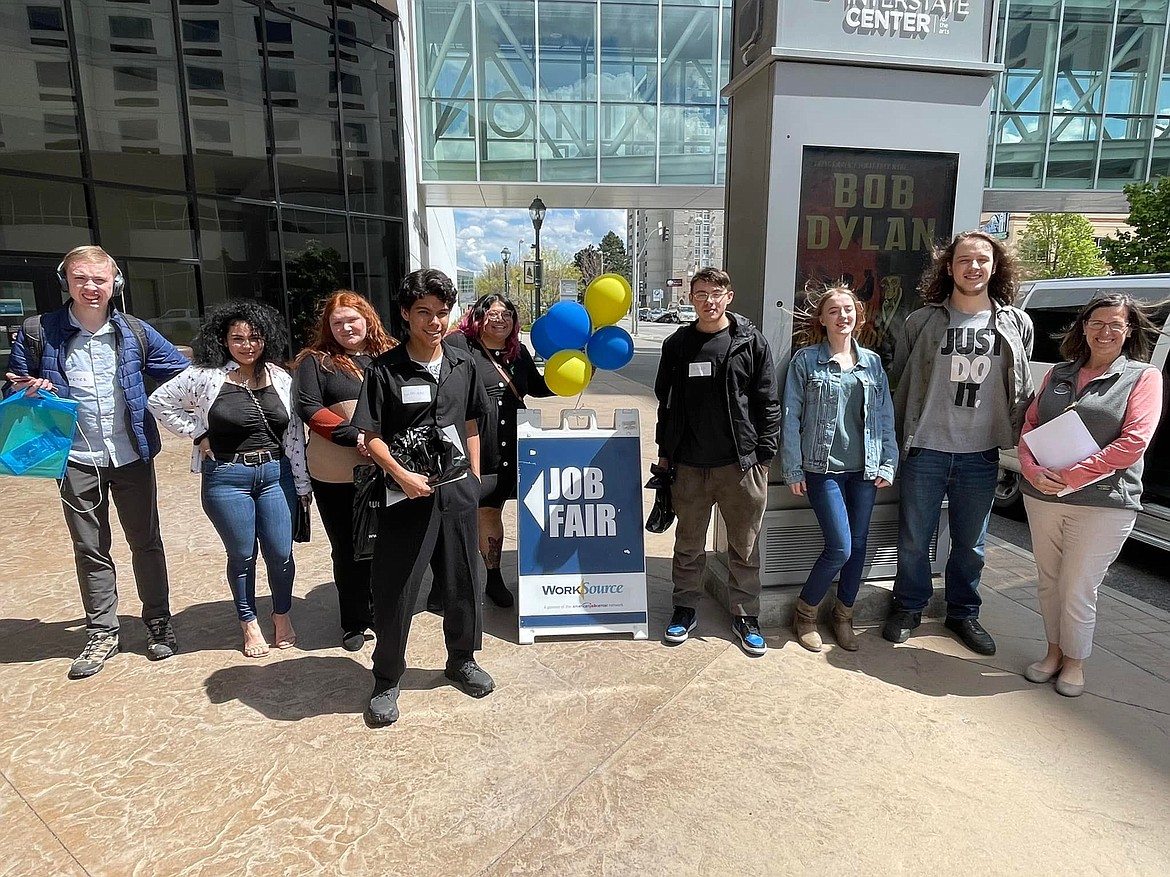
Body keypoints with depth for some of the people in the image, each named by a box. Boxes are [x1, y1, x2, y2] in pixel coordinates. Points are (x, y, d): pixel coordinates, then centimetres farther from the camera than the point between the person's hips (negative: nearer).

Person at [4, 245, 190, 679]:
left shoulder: (135, 332, 0)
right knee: (90, 550, 11)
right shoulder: (38, 332, -2)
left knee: (146, 542, 9)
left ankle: (159, 623, 25)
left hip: (132, 456, 0)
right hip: (76, 460, 0)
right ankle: (102, 633, 25)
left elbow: (183, 373, 6)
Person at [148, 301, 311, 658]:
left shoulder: (281, 379, 3)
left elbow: (295, 433, 4)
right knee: (242, 556, 9)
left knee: (281, 554, 5)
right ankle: (249, 623, 29)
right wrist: (197, 433, -3)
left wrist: (302, 484, 5)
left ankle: (282, 615, 29)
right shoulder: (206, 377, -5)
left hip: (276, 475, 2)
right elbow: (160, 402, 4)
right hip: (227, 479, -2)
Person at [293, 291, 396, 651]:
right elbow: (308, 408, -8)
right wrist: (356, 436, -17)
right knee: (348, 548, 10)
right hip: (336, 475, -2)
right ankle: (353, 621, 26)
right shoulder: (316, 360, 1)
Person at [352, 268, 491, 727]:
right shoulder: (384, 370, -7)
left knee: (463, 584, 15)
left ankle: (462, 660, 37)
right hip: (406, 495, -4)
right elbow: (371, 436, -7)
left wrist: (474, 477, 11)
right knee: (394, 591, 5)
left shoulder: (463, 364, 5)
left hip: (457, 493, 4)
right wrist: (401, 475, -20)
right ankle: (386, 681, 25)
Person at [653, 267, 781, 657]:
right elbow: (666, 402, 12)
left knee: (745, 545, 9)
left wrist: (764, 453, -5)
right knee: (688, 543, 13)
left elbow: (768, 402, -1)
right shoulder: (677, 345, 6)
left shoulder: (751, 342, -1)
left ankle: (745, 615, 25)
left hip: (741, 463, -2)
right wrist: (664, 452, 10)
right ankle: (685, 607, 30)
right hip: (689, 464, 2)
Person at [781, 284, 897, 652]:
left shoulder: (872, 362, 9)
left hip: (864, 469, 4)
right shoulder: (806, 360, -2)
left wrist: (888, 464, 4)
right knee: (840, 548, -9)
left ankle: (843, 616, 28)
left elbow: (886, 416, 11)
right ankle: (805, 614, 14)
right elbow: (791, 417, -4)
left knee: (858, 545, 9)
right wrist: (793, 470, -7)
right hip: (824, 468, -4)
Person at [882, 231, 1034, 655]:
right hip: (926, 450, -1)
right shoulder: (923, 321, -2)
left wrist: (1021, 443, 8)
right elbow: (898, 383, 1)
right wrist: (897, 439, -1)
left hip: (981, 455, 2)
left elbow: (1022, 392, 11)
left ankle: (963, 613, 33)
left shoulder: (1016, 324, 4)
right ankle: (908, 608, 29)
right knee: (914, 540, 9)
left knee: (970, 543, 15)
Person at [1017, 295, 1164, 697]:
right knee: (1048, 581, 14)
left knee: (1078, 588, 3)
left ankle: (1074, 663, 25)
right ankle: (1054, 652, 32)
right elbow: (1030, 425, 8)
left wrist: (1070, 476, -18)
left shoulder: (1144, 377, -1)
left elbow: (1133, 442, -11)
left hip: (1103, 503, -4)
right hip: (1042, 497, 4)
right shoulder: (1059, 374, 11)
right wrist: (1033, 471, -11)